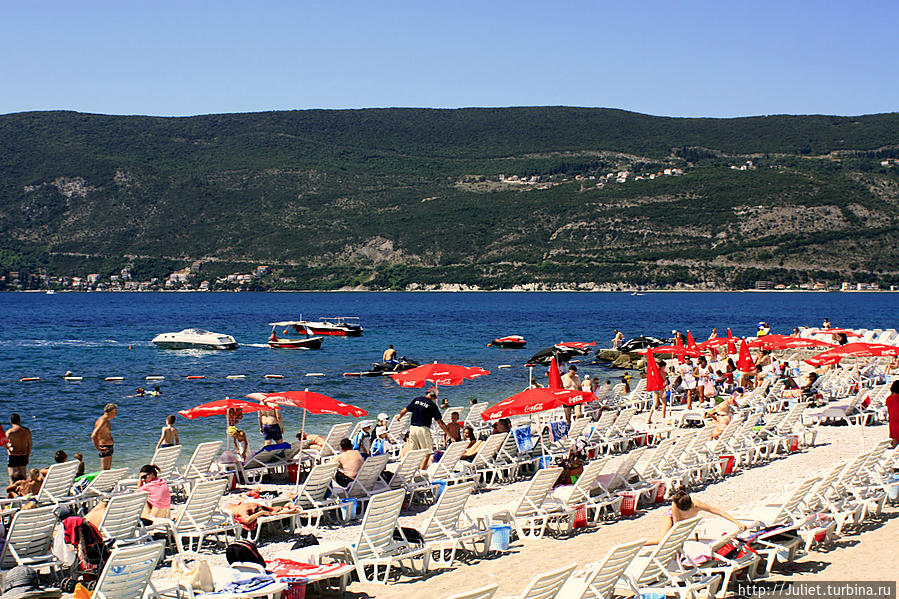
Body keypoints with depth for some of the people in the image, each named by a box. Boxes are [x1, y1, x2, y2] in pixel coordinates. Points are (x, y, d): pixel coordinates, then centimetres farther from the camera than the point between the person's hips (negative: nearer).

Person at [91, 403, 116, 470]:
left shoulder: (106, 421, 14)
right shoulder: (103, 421, -18)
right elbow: (93, 436, -26)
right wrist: (98, 449, -22)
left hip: (109, 447, 10)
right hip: (105, 448, -10)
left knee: (108, 470, 13)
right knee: (104, 470, -11)